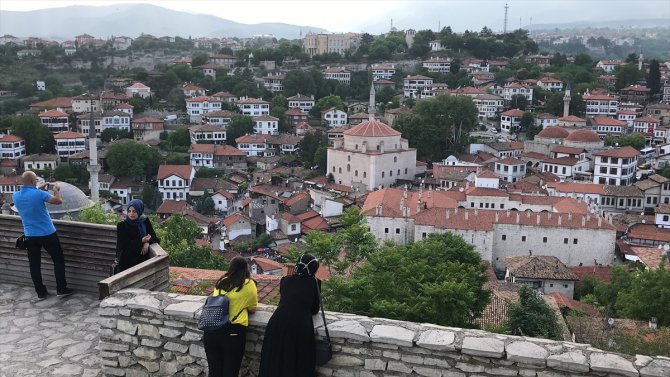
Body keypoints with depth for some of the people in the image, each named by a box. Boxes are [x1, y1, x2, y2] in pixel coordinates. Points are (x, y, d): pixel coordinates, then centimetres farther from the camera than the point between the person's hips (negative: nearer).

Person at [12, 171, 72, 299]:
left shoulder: (16, 196, -2)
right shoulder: (39, 194, -19)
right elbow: (58, 201, -11)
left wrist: (39, 188, 22)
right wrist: (56, 190, 6)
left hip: (30, 236, 5)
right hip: (47, 234, -5)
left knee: (34, 265, 11)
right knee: (58, 260, 10)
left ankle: (40, 292, 16)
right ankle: (61, 289, 12)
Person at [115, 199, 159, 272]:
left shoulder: (145, 222, 5)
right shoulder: (121, 226, -4)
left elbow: (155, 238, 5)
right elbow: (124, 244, -10)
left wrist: (147, 242, -16)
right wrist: (141, 241, -19)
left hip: (142, 260, 2)